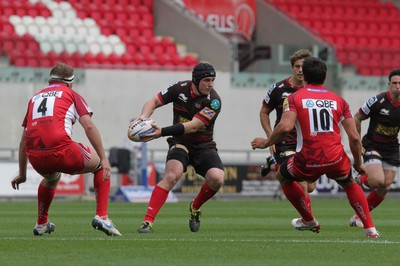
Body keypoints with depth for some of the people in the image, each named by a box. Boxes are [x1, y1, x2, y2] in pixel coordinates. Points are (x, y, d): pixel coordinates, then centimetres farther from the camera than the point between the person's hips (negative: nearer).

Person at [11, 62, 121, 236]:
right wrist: (103, 158, 2)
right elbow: (88, 126, 1)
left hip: (35, 157, 5)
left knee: (52, 177, 40)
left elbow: (24, 140, 31)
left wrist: (22, 174, 38)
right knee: (100, 166, 21)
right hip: (61, 149, -5)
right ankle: (101, 216, 8)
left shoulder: (35, 98, 29)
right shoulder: (71, 94, 16)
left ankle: (41, 224, 43)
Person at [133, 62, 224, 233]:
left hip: (204, 147, 0)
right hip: (181, 143, 0)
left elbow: (193, 126, -28)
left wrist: (163, 132, -37)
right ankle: (148, 221, -30)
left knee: (217, 179, -24)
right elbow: (154, 102, 1)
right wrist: (144, 116, -22)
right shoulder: (180, 89, -8)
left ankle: (195, 208, 9)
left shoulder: (213, 101, -18)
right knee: (172, 174, -29)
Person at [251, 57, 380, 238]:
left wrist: (266, 143, 2)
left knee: (283, 177, 29)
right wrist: (358, 163, 21)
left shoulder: (294, 98, 3)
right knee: (349, 184, 32)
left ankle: (309, 221, 38)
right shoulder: (338, 100, 11)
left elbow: (285, 127, -14)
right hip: (336, 159, 2)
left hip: (307, 161, -2)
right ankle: (370, 229, 21)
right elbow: (354, 137, 7)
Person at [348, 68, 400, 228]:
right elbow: (357, 118, -6)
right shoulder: (378, 101, -17)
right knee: (378, 181, -24)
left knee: (385, 188, 0)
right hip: (372, 147, -5)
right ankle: (361, 181, 11)